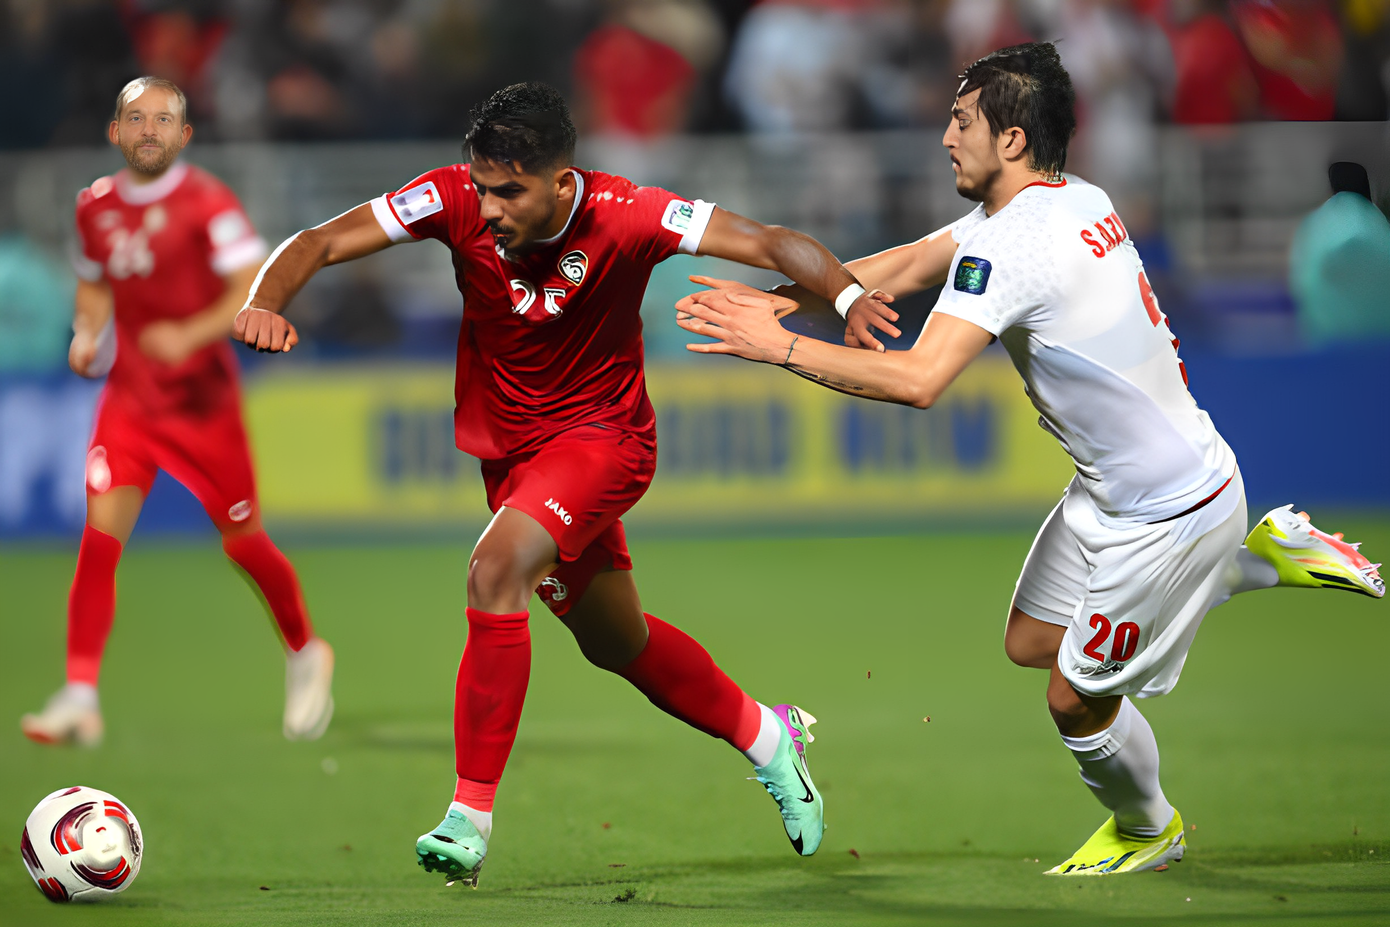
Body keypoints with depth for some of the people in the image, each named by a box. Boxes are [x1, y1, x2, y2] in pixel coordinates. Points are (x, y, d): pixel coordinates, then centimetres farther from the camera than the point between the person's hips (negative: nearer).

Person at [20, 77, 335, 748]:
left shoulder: (206, 203, -11)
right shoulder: (95, 207, 5)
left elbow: (255, 289, -16)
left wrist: (192, 334, -29)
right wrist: (87, 334, 3)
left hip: (204, 399, -3)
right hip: (128, 395, 3)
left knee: (243, 540, 6)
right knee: (100, 533, -13)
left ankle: (305, 654, 32)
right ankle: (79, 696, -12)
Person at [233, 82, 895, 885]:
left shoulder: (624, 217, -26)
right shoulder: (456, 200, -20)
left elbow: (770, 243, -23)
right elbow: (320, 243, -19)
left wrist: (848, 293, -40)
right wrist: (265, 304, -39)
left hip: (601, 434, -5)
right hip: (509, 446, 5)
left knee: (495, 570, -29)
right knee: (616, 643, 18)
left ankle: (471, 817, -25)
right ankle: (768, 737, 43)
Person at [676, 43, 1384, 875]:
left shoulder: (1011, 245, -28)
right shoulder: (1078, 200, 1)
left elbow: (917, 380, -37)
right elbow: (912, 266, 10)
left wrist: (780, 348, -30)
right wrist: (781, 299, 1)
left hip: (1166, 515, -9)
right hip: (1117, 487, 9)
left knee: (1079, 699, 8)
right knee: (1030, 644, 20)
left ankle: (1148, 832, 36)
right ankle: (1264, 556, 24)